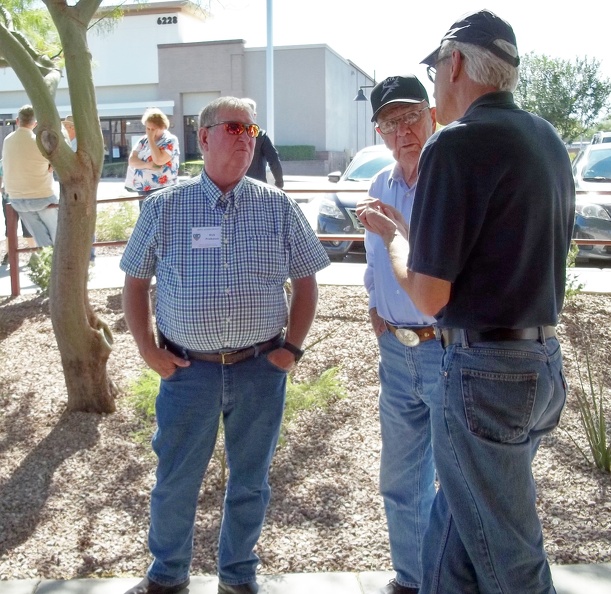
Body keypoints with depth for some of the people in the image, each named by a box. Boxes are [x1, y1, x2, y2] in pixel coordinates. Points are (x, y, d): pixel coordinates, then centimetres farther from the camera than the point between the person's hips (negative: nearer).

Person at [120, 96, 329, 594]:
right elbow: (136, 280, 7)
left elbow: (306, 280, 7)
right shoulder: (165, 207, 0)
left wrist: (292, 348, -2)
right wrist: (147, 348, -2)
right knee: (175, 480, 11)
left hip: (261, 368, 1)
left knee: (250, 481, 14)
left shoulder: (278, 207, 2)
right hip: (187, 368, 0)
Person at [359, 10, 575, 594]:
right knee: (456, 522, 22)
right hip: (545, 362, 8)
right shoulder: (548, 140, 9)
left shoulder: (456, 144, -16)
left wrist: (393, 235, 2)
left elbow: (429, 296, -17)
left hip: (484, 372, -8)